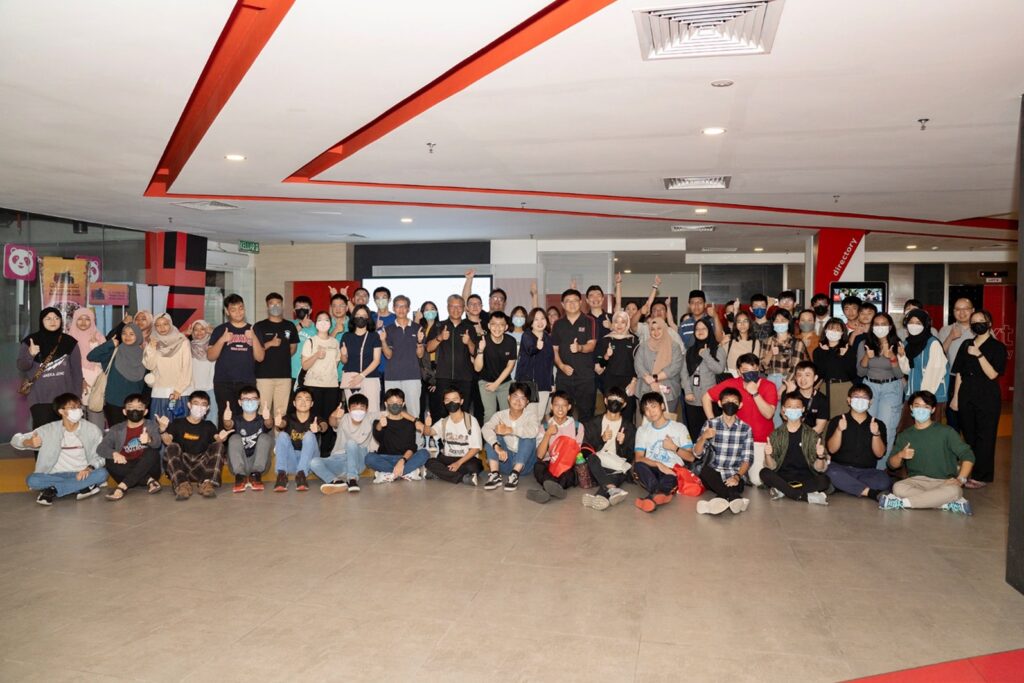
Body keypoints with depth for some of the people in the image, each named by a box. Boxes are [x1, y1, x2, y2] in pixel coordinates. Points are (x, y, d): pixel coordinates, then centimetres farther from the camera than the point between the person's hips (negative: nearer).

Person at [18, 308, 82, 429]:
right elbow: (21, 366, -3)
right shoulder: (30, 341, 0)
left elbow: (77, 370, 6)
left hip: (64, 397, 2)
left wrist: (76, 396, 4)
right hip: (40, 398, -2)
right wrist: (30, 355, -25)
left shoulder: (69, 342, 4)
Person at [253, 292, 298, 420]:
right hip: (264, 374, -2)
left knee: (282, 411, 4)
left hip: (285, 375, 3)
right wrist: (270, 344, -11)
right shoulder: (259, 326, 3)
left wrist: (283, 358, 8)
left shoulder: (290, 326, 11)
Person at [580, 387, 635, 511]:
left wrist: (622, 444, -13)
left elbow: (629, 457, 6)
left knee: (623, 472, -34)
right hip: (597, 467, 0)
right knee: (592, 459, -33)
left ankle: (600, 495, -59)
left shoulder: (629, 427, 11)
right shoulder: (594, 423, 12)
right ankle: (614, 490, -53)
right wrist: (602, 439, -12)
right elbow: (586, 449, 3)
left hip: (618, 469, 0)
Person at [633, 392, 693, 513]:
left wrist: (674, 448, -12)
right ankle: (660, 494, -48)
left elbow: (691, 458, 6)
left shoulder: (679, 427, 7)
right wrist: (658, 464, -18)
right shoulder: (642, 430, 12)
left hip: (672, 471, -2)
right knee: (638, 465, -34)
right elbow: (638, 458, -1)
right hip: (652, 470, 2)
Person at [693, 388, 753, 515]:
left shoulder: (746, 428, 3)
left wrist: (737, 476, -23)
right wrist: (703, 438, -21)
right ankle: (735, 498, -41)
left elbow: (747, 459, -4)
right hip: (712, 474, 1)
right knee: (705, 470, -34)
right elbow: (697, 454, 0)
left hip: (734, 475, -1)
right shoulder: (710, 424, 4)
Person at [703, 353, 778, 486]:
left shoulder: (769, 386, -9)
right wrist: (712, 422, -4)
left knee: (758, 481, -11)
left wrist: (755, 393, -26)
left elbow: (769, 414, -19)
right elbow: (706, 397, 1)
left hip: (761, 441, -1)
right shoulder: (731, 384, -8)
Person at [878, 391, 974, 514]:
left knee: (954, 490, -37)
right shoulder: (904, 435, 13)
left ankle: (903, 503, -30)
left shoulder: (946, 432, 5)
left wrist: (961, 479, -12)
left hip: (944, 482, -1)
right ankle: (948, 504, -28)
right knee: (898, 487, -32)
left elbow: (968, 455, 2)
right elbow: (892, 464, 12)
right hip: (917, 481, 1)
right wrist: (900, 455, -11)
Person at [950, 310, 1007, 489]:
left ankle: (982, 476, 4)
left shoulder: (998, 347, -2)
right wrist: (955, 397, 9)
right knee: (969, 435, 9)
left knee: (984, 437, -2)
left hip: (987, 397, -4)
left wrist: (979, 355, -19)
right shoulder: (966, 345, 10)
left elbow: (993, 374, -11)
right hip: (966, 396, 4)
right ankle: (970, 472, 19)